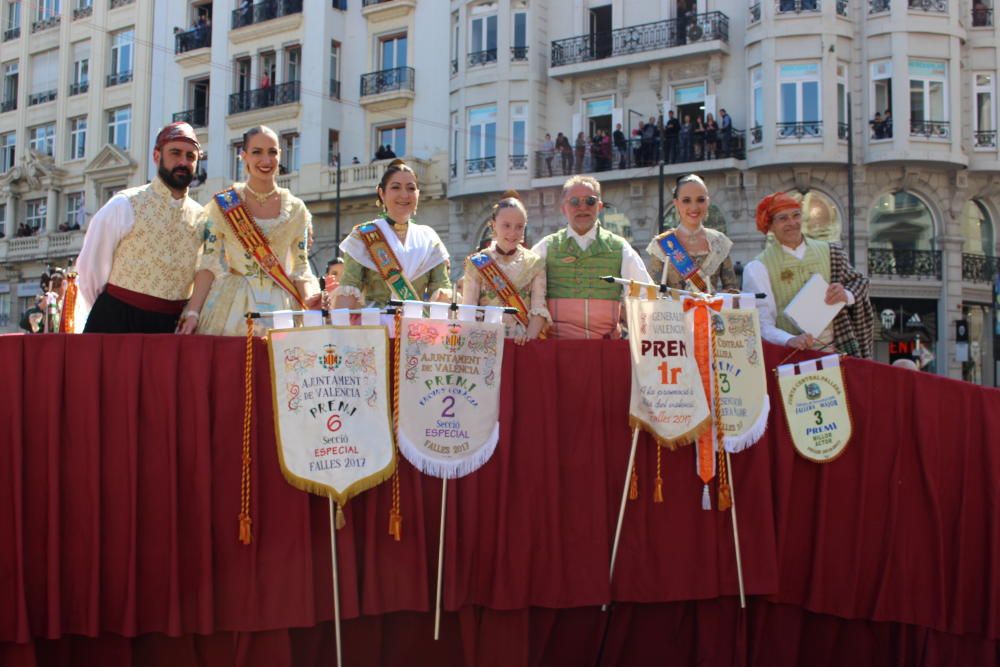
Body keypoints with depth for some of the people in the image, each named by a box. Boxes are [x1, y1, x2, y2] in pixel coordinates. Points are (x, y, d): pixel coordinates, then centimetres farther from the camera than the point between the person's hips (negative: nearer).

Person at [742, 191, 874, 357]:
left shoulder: (830, 253, 11)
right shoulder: (758, 268, -1)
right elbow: (762, 324, -8)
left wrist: (846, 295, -8)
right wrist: (790, 340, -27)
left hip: (836, 350, 4)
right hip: (790, 356, -3)